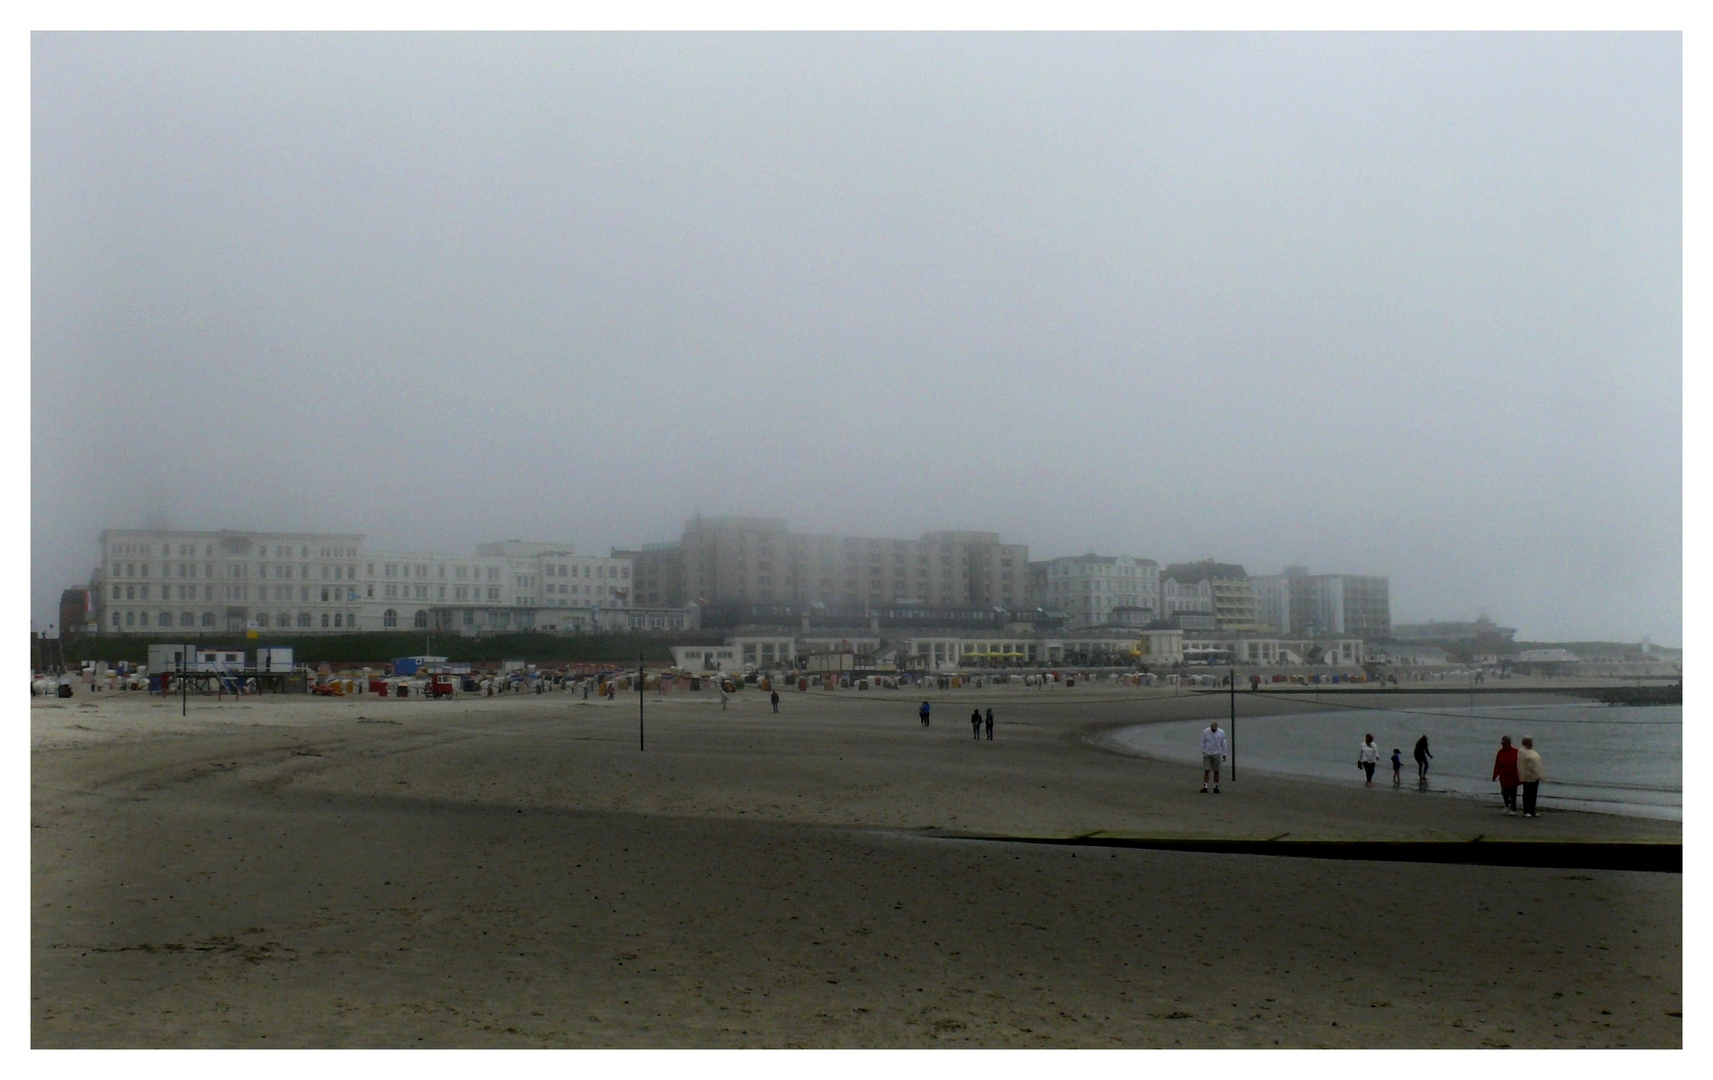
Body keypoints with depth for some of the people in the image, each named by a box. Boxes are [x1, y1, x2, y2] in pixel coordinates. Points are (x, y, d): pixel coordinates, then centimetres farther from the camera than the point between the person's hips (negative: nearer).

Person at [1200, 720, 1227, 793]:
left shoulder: (1221, 733, -1)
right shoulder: (1205, 731, -2)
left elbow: (1223, 744, 7)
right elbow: (1203, 743, 5)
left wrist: (1224, 754, 6)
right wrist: (1203, 751, 2)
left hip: (1216, 754, 1)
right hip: (1207, 754, -1)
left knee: (1216, 771, 3)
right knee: (1206, 770, -4)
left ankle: (1216, 787, 12)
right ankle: (1205, 787, -3)